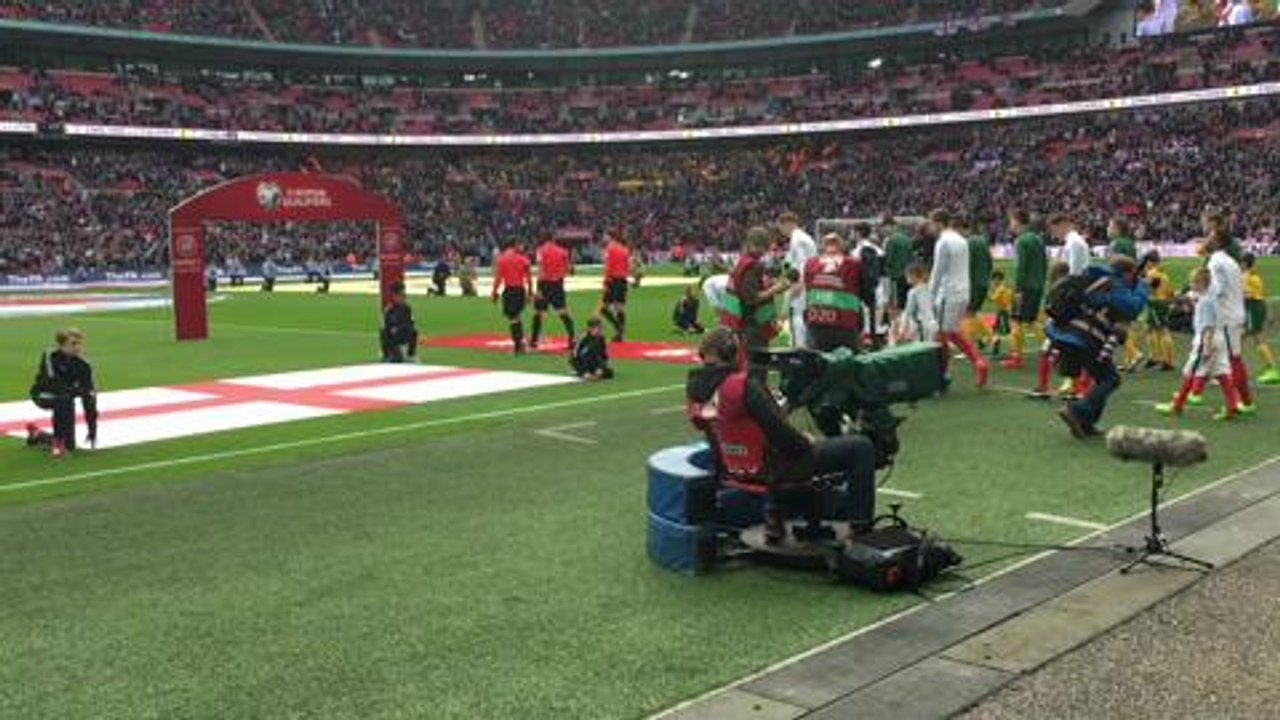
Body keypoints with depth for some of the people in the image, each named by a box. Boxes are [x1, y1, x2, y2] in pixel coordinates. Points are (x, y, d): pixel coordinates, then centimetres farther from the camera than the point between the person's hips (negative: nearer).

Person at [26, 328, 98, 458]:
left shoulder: (83, 366, -13)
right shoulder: (50, 357, -22)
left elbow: (89, 398, -12)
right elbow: (50, 383, -31)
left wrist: (92, 428, -14)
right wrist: (76, 390, -40)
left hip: (64, 400, 4)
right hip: (43, 395, -4)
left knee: (69, 445, 0)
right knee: (64, 399, -39)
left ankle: (37, 435, 32)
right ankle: (57, 442, -22)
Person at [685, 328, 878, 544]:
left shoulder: (694, 389, -2)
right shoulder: (744, 386, -25)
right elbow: (778, 429, -23)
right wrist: (806, 442, -3)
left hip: (732, 470, 8)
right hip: (769, 468, -8)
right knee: (862, 447, -1)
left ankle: (774, 517, 36)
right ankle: (860, 530, 4)